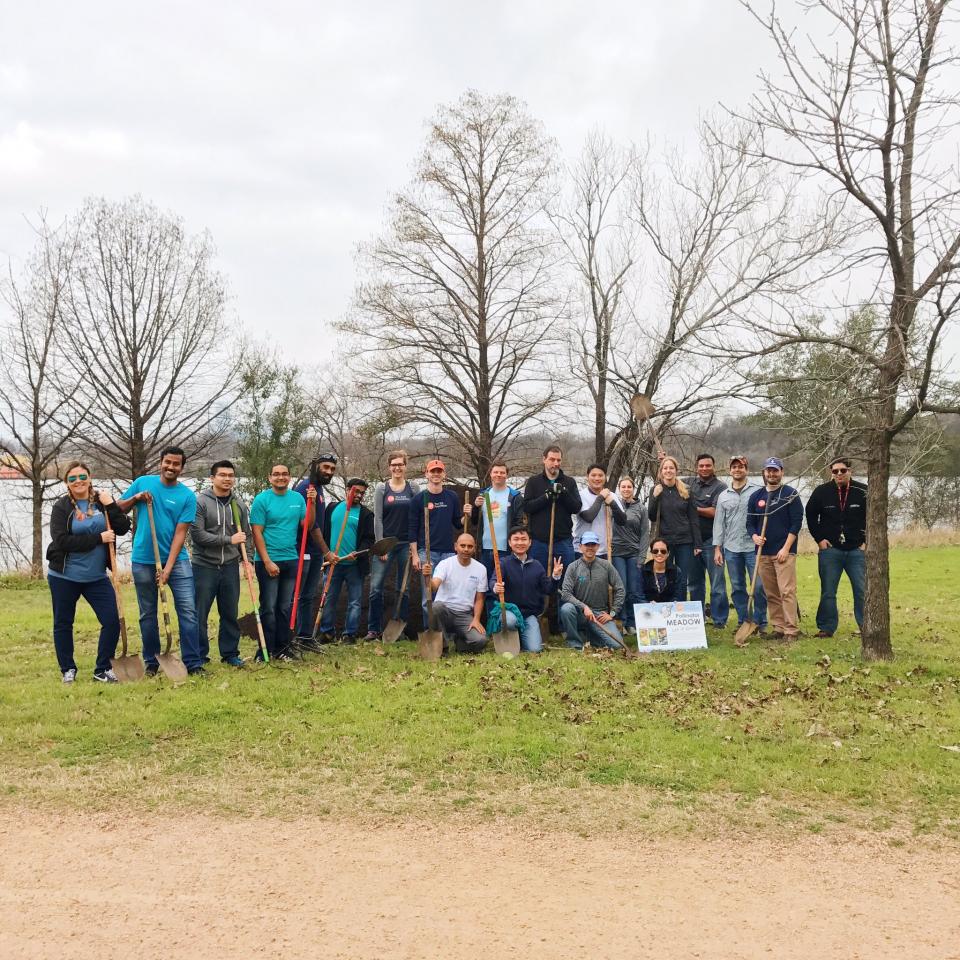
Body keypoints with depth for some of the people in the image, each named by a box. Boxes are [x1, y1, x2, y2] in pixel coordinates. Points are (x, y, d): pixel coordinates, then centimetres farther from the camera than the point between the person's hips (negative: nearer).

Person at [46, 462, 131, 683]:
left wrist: (111, 506, -15)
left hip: (97, 576, 2)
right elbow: (62, 541, -17)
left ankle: (102, 670, 11)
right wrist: (98, 539, -18)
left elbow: (123, 528, -4)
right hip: (64, 576, -2)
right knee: (63, 623, 10)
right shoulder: (61, 507, -5)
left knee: (112, 621, -4)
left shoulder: (102, 502, 3)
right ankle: (68, 670, 27)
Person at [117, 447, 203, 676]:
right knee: (148, 614, 9)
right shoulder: (143, 483, 3)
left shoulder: (187, 496, -3)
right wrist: (135, 498, -11)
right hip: (143, 561, 1)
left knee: (188, 611, -6)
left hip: (176, 560, -1)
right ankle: (151, 662, 21)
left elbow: (180, 533, -8)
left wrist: (168, 567, -15)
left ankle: (193, 662, -1)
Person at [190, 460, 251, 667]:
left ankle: (230, 653, 22)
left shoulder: (239, 504, 7)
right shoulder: (200, 502, -8)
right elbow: (197, 535, -15)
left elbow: (246, 534, 13)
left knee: (230, 613, 11)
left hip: (230, 566, 4)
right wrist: (229, 540, -15)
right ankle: (199, 655, 14)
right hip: (204, 565, -4)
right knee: (199, 614, 2)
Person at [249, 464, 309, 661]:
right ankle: (266, 651, 5)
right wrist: (267, 561, -15)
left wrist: (311, 503, -9)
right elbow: (257, 532, -10)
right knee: (269, 607, -1)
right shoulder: (262, 499, -7)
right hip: (268, 561, -4)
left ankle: (283, 647, 20)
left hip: (291, 560, 5)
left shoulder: (298, 498, 5)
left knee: (286, 607, 11)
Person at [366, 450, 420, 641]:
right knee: (376, 587, -6)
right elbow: (377, 518, 0)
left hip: (406, 544, 1)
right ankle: (373, 629, 2)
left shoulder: (414, 488, 5)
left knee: (403, 588, 7)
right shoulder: (382, 489, 3)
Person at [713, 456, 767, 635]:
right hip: (731, 548, 4)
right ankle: (743, 621, 18)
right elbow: (719, 523, 13)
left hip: (753, 547, -4)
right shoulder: (723, 496, 12)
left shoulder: (758, 491, 0)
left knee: (759, 586, -5)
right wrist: (717, 548, 8)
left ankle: (761, 622, 6)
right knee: (737, 588, 8)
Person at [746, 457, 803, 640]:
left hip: (784, 552, -5)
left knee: (787, 591, -10)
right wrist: (754, 536, -7)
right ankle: (778, 628, 14)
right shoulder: (755, 497, 12)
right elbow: (750, 522, 15)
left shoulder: (791, 494, -1)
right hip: (763, 552, 5)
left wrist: (786, 548, -12)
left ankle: (791, 630, -8)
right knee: (771, 594, 7)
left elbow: (797, 522, -5)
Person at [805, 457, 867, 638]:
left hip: (857, 550, 0)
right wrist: (819, 538, 4)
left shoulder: (862, 492, -4)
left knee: (862, 590, 1)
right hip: (830, 550, 1)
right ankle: (826, 628, 13)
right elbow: (811, 515, 11)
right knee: (828, 592, 5)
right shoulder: (822, 492, -2)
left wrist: (866, 541, 1)